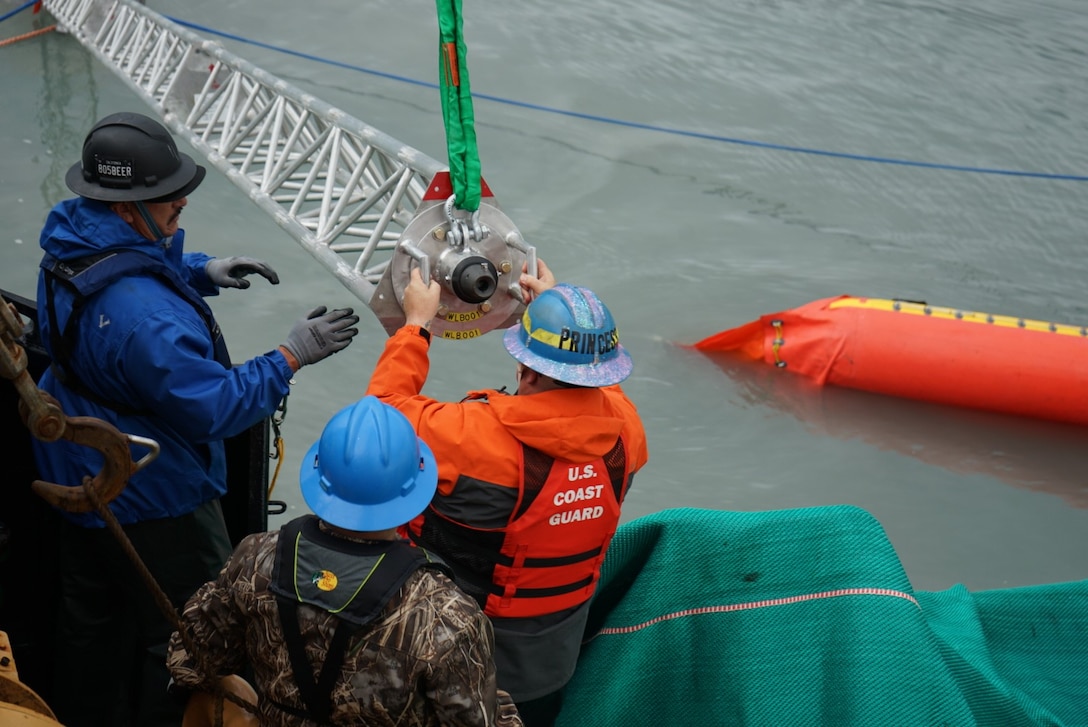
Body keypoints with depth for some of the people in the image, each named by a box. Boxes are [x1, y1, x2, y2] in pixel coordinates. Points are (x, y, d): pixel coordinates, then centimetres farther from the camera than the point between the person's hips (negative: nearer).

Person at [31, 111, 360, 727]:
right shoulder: (143, 313, -37)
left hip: (79, 477, 10)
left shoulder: (71, 239, -7)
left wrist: (200, 271, 1)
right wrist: (291, 356, -22)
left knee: (93, 620, 27)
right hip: (151, 501, -10)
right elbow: (215, 409, -30)